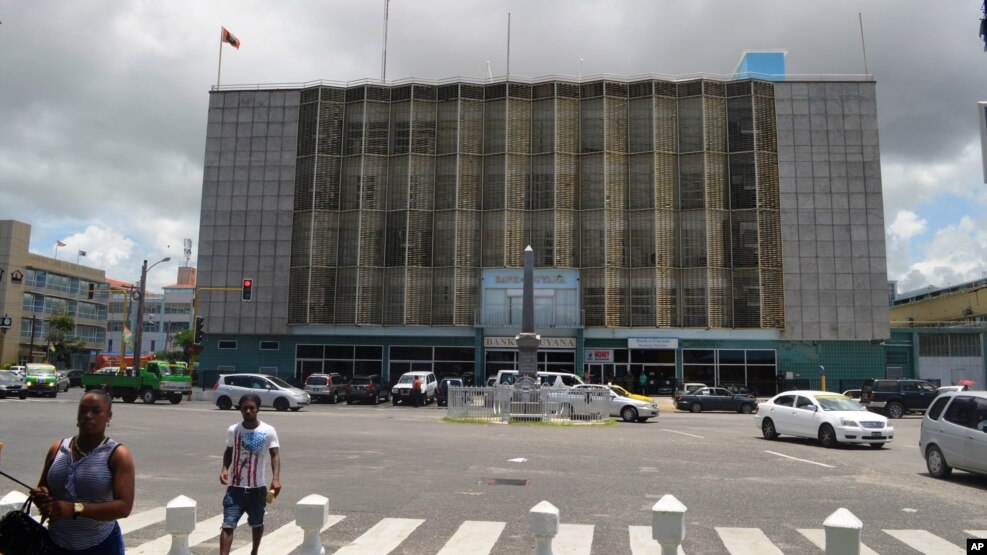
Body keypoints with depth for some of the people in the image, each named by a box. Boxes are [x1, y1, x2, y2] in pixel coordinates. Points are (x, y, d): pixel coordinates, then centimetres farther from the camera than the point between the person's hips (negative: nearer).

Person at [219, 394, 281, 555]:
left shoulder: (268, 431, -9)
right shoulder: (233, 430, -2)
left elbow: (275, 455, -12)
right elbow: (229, 451, 13)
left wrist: (276, 478, -25)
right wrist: (225, 469, -5)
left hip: (257, 487, 0)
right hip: (235, 487, 0)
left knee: (257, 523, 18)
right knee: (228, 525, -9)